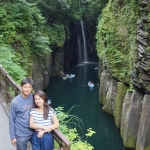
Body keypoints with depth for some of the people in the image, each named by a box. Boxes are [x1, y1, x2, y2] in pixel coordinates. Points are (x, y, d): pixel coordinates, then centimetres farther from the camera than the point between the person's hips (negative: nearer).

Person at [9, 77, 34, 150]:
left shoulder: (34, 98, -7)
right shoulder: (15, 102, -17)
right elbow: (11, 120, -10)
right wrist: (12, 137, -6)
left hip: (34, 132, 4)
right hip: (21, 134, -4)